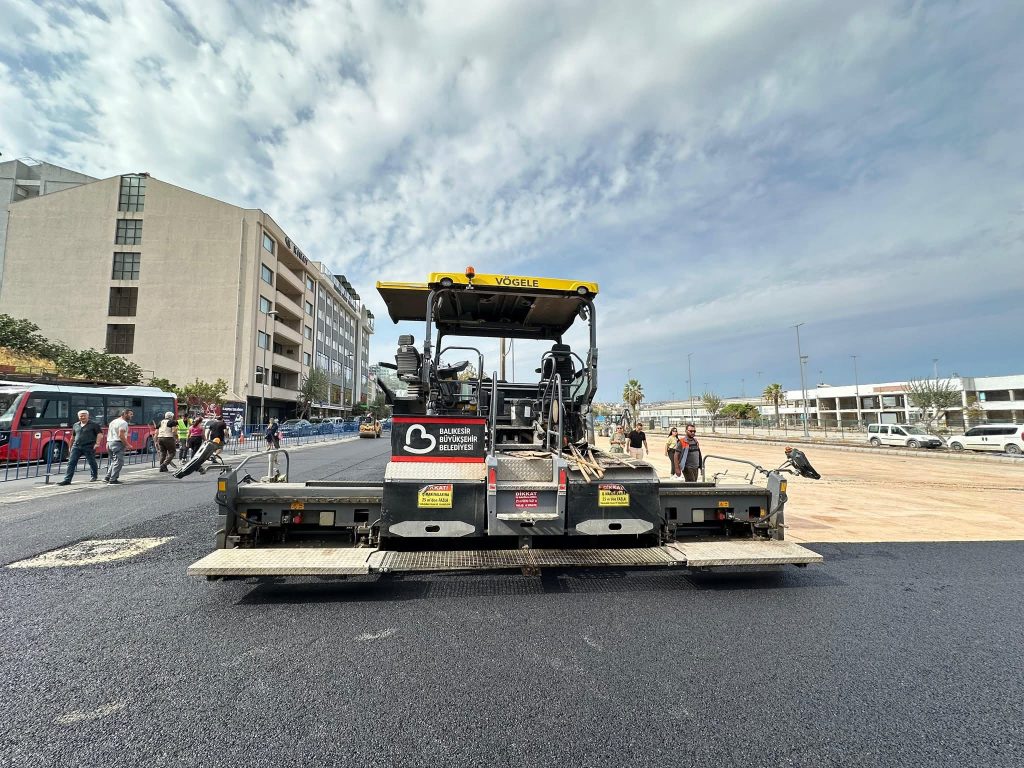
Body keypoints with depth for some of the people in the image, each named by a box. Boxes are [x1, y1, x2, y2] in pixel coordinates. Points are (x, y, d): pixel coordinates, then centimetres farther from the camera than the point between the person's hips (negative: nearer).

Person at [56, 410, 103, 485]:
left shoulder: (93, 424, -3)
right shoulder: (76, 425, 14)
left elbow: (99, 433, -8)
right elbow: (73, 436, 23)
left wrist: (97, 443, -17)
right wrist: (70, 445, 22)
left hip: (89, 447, -5)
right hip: (76, 446, 5)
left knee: (91, 462, 6)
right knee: (71, 462, -2)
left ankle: (94, 476, 24)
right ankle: (67, 480, -1)